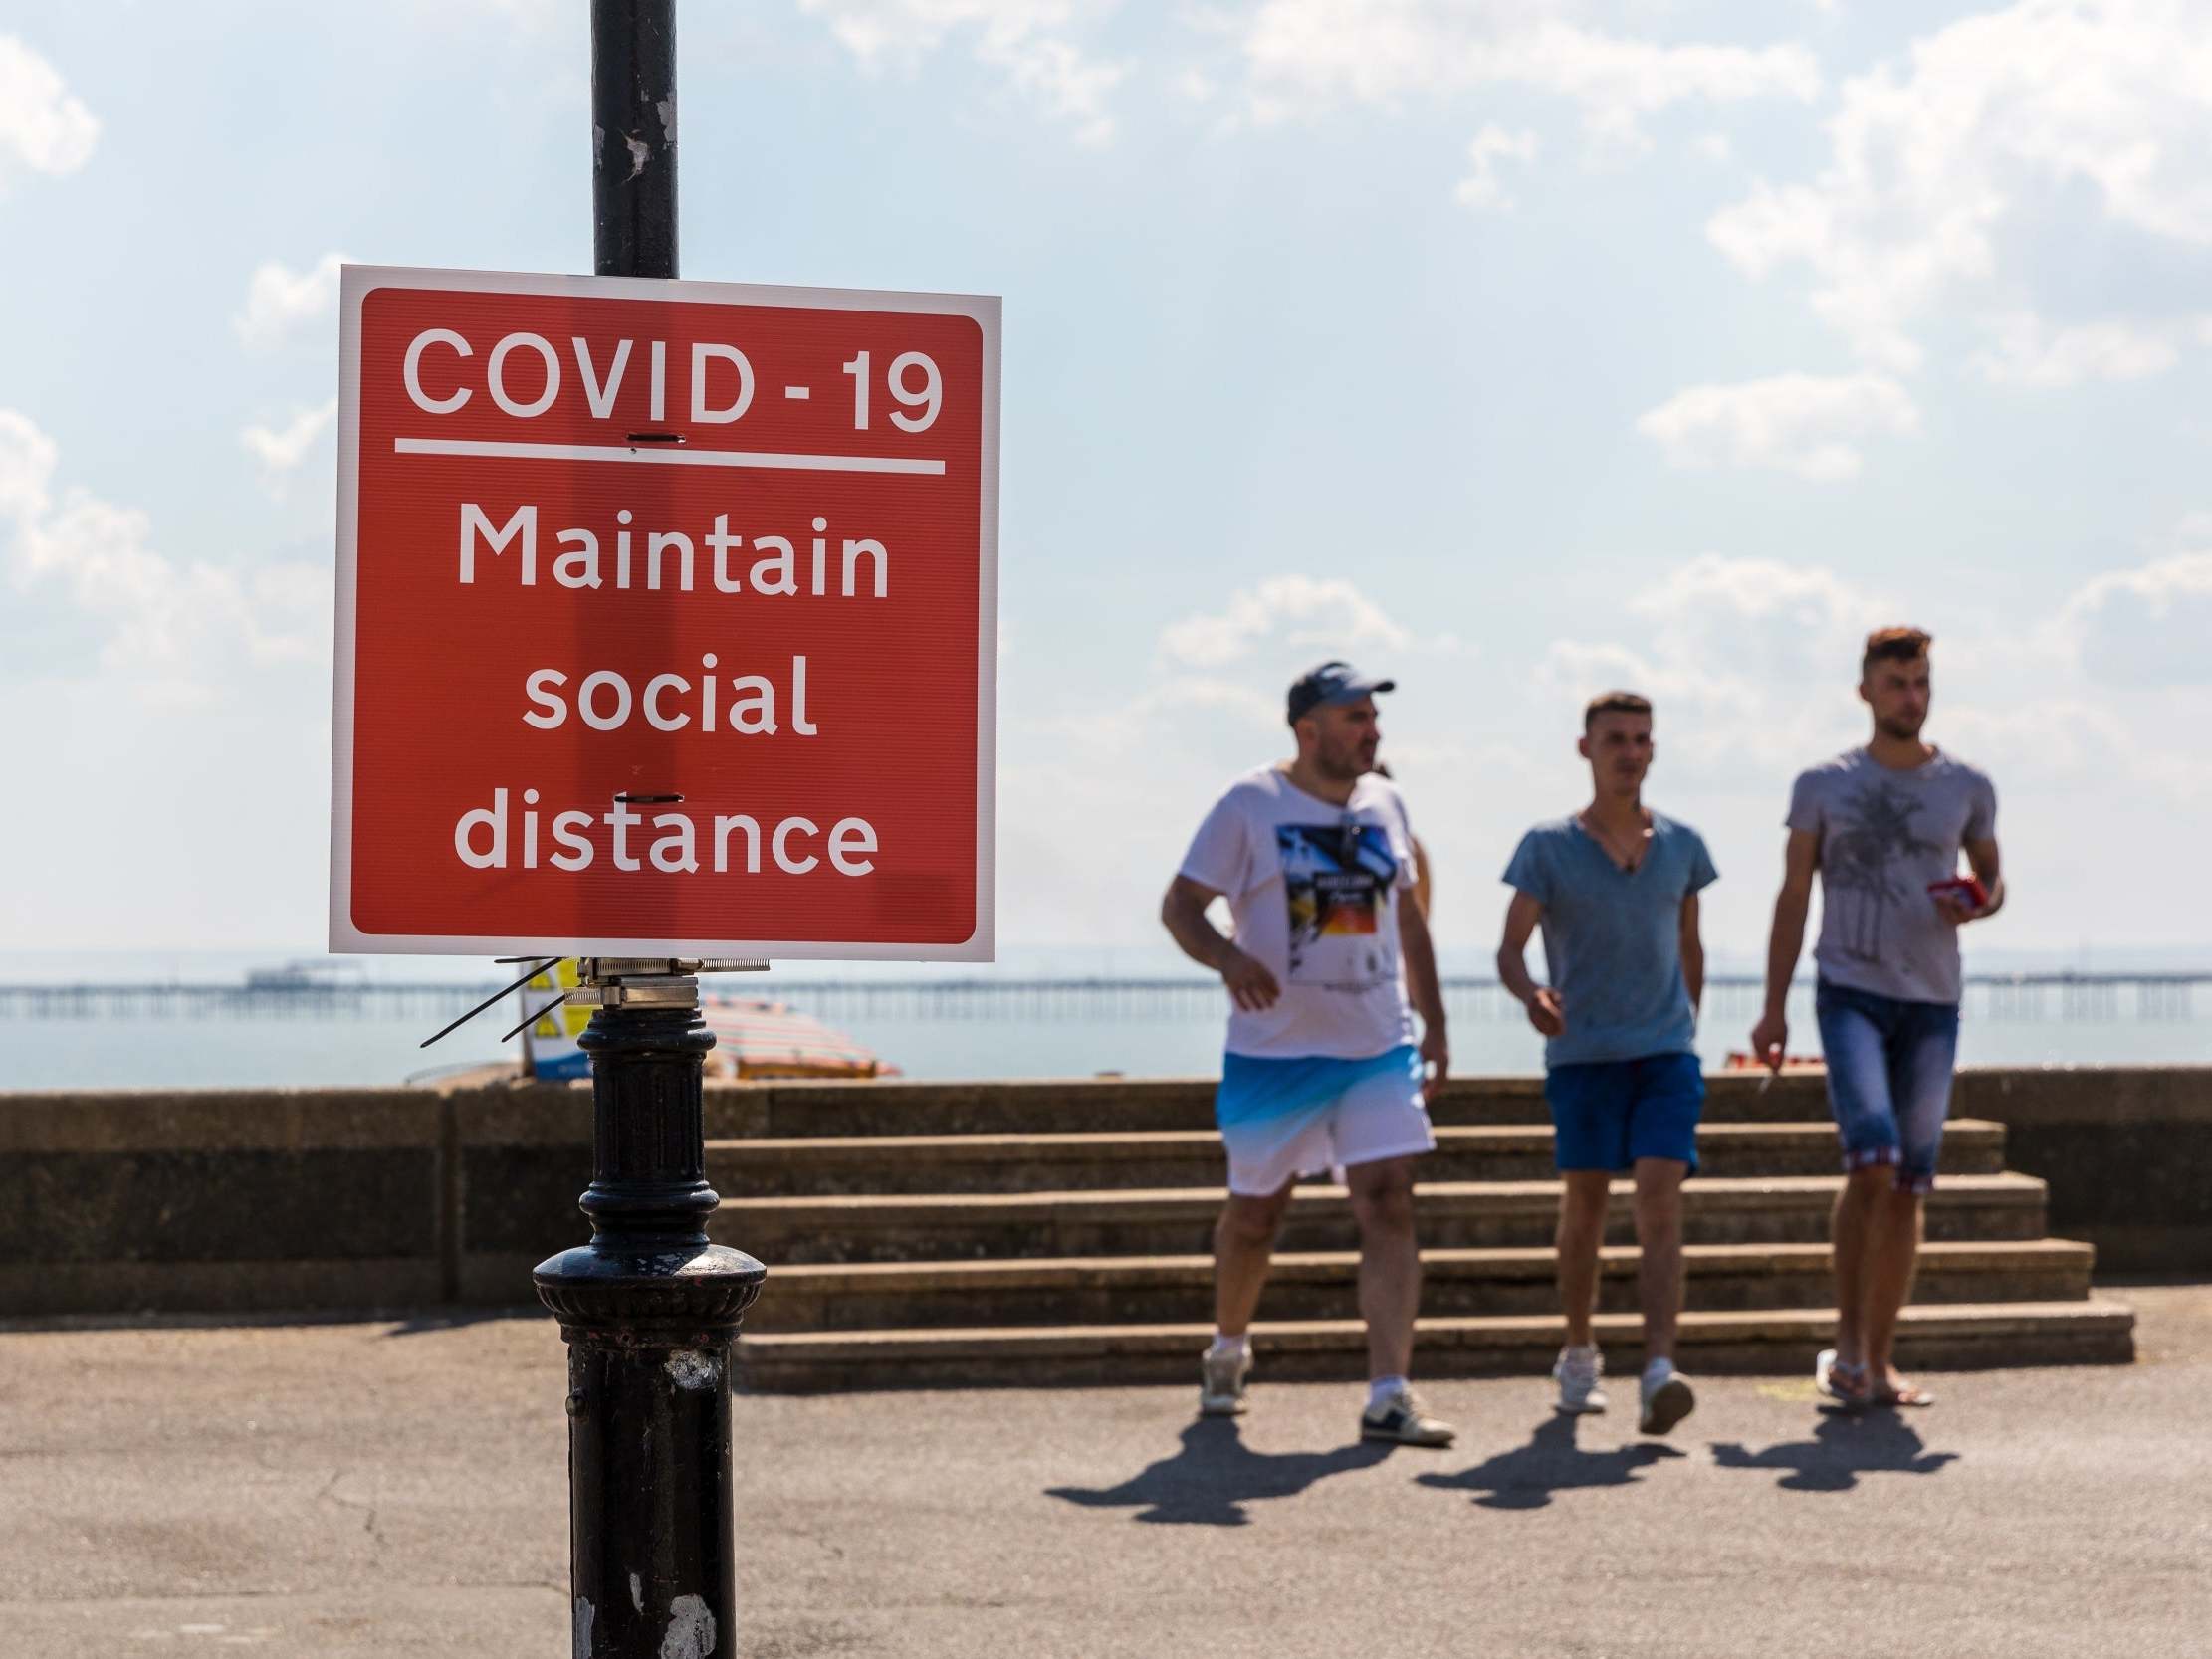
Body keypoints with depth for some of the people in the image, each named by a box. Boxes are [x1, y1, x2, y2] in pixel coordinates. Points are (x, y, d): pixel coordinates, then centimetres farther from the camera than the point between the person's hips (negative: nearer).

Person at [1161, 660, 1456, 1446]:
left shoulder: (1383, 804, 9)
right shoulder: (1251, 806, -7)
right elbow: (1179, 905, -8)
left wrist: (1433, 1021, 15)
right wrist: (1228, 958, -28)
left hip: (1379, 1048, 3)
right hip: (1275, 1051, -3)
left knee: (1388, 1205, -10)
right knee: (1254, 1213, 10)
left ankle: (1388, 1396, -13)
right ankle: (1228, 1351, 37)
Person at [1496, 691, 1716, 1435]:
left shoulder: (1681, 845, 8)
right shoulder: (1548, 847, -1)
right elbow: (1510, 948, -4)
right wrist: (1531, 996, -24)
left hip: (1666, 1053, 1)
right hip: (1581, 1053, -1)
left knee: (1660, 1205, -13)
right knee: (1584, 1207, 6)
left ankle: (1659, 1372, -23)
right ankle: (1578, 1358, 26)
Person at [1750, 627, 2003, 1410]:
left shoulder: (1967, 788, 9)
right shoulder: (1823, 786, 5)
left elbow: (1992, 877, 21)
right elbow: (1793, 898, 7)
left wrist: (1979, 905, -4)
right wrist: (1774, 1007, 1)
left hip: (1932, 1001, 3)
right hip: (1850, 992, -3)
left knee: (1908, 1186, 4)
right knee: (1872, 1160, -20)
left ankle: (1878, 1363, 12)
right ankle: (1847, 1344, -11)